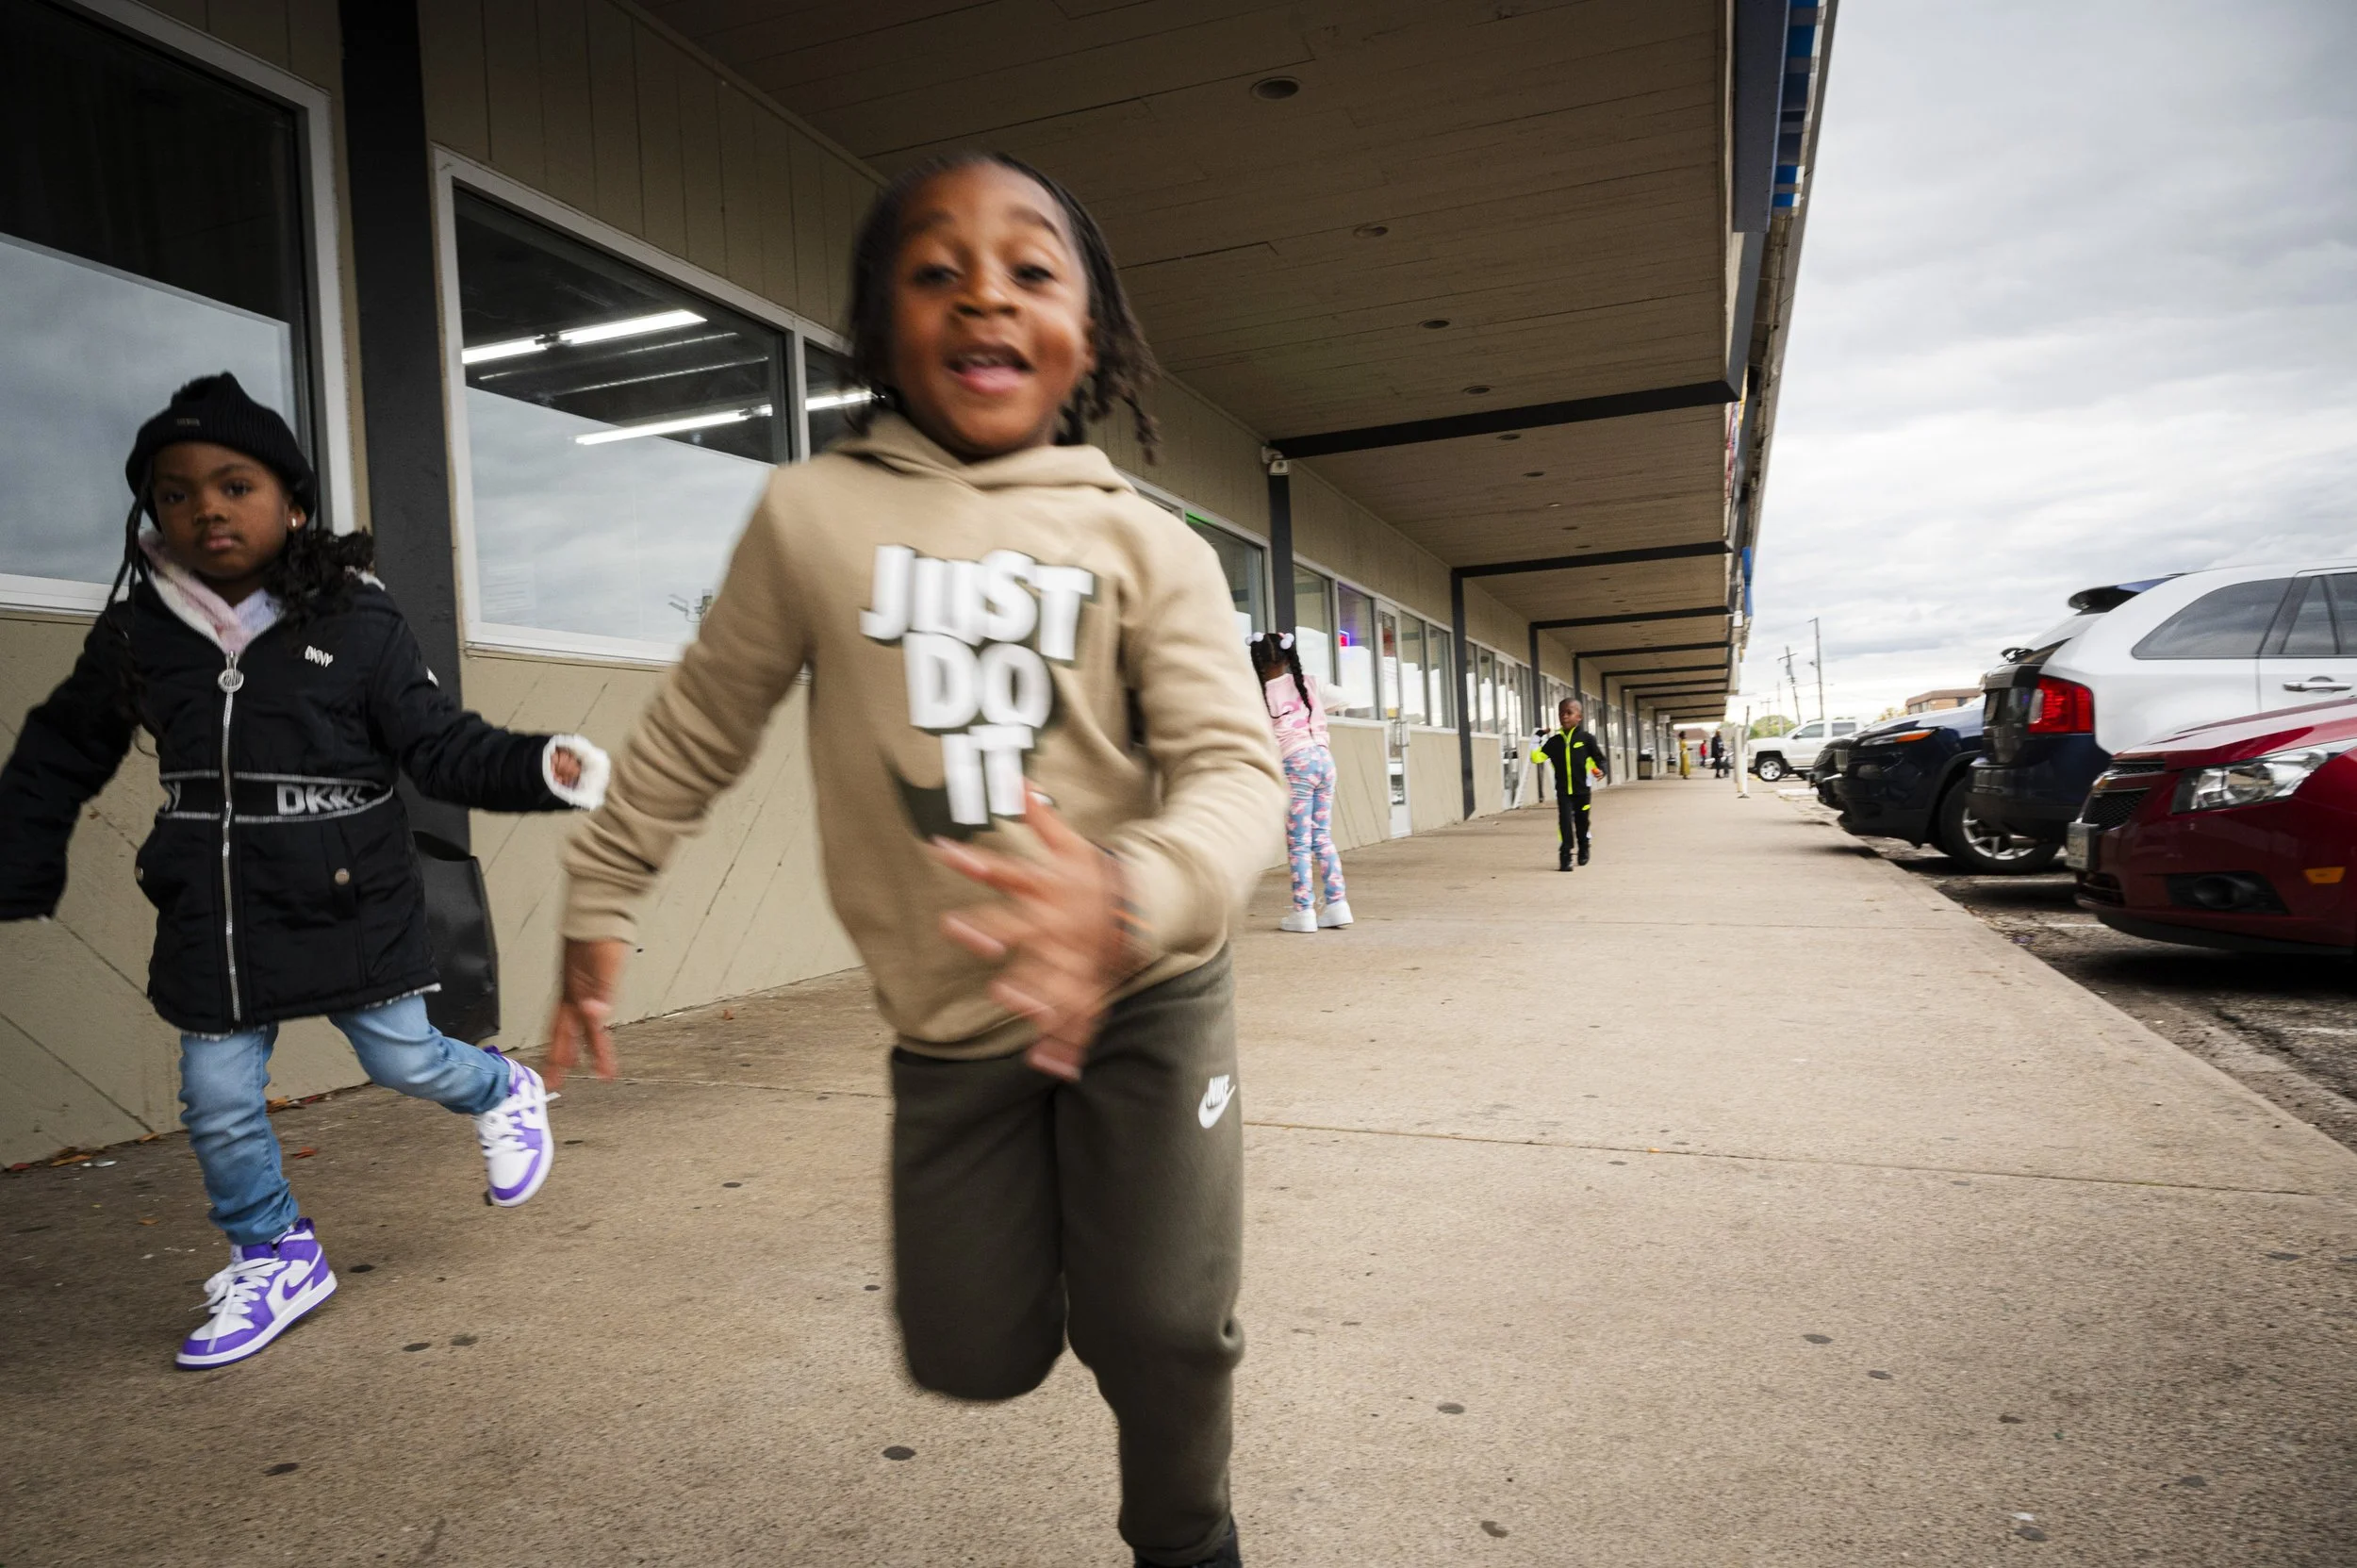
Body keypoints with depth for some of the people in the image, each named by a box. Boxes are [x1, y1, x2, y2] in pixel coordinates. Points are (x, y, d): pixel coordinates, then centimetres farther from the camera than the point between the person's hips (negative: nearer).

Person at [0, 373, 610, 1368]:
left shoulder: (358, 624, -10)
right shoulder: (136, 630, 0)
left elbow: (441, 746, -9)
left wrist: (537, 769, -27)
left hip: (350, 905, -4)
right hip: (211, 919, 4)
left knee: (405, 1059, 6)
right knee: (218, 1102, 10)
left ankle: (503, 1095, 40)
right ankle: (274, 1258, 31)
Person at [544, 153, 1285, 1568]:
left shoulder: (1147, 543, -7)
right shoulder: (812, 514, -6)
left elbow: (1236, 768, -16)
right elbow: (698, 730, 5)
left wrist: (1129, 896, -37)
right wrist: (599, 906, 10)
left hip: (1149, 994, 0)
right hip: (950, 1022, 1)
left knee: (1161, 1327, 0)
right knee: (974, 1358, 7)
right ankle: (1029, 1226, 43)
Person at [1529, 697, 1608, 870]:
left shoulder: (1586, 739, -4)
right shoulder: (1554, 741, 3)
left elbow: (1601, 759, -2)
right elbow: (1537, 757, -1)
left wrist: (1601, 770, -22)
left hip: (1582, 789, -1)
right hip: (1563, 791, 1)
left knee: (1582, 822, 14)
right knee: (1565, 821, -9)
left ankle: (1583, 851, 36)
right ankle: (1565, 856, -6)